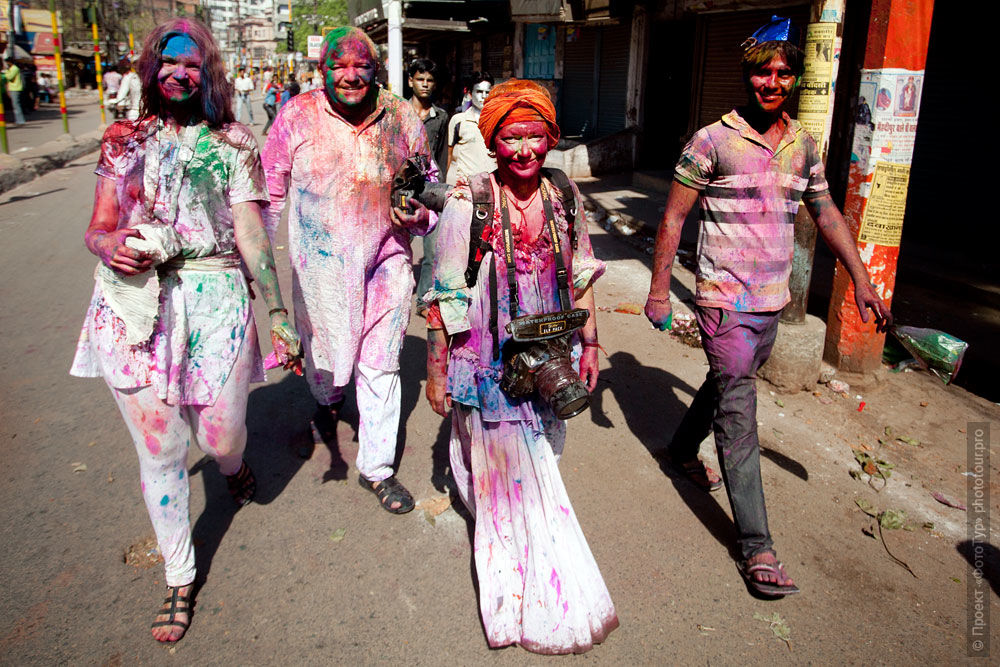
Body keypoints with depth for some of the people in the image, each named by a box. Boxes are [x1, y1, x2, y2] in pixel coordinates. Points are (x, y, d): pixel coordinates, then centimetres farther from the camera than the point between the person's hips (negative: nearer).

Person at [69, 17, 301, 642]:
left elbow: (251, 235, 2)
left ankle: (235, 463, 46)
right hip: (134, 304, 2)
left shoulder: (233, 143, 7)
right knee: (159, 450, 6)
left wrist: (280, 315, -4)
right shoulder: (124, 140, 13)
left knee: (220, 438, 3)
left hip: (212, 298, -1)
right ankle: (181, 577, 25)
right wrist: (112, 247, -12)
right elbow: (97, 228, 13)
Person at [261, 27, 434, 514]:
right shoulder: (297, 115, -5)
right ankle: (327, 401, 53)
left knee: (381, 367, 4)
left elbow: (428, 179, 12)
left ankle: (376, 467, 21)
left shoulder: (401, 116, -2)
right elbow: (270, 191, 4)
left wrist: (419, 211, -10)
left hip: (386, 259, 1)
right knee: (324, 351, 14)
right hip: (321, 261, 0)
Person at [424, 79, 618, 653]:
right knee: (513, 481, 7)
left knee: (540, 459, 20)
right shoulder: (470, 202, -15)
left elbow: (582, 275, 10)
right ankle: (542, 610, 27)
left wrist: (589, 344, 11)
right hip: (488, 364, -4)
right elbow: (444, 296, -10)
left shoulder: (563, 197, -1)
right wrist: (436, 370, -8)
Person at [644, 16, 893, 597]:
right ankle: (757, 548, -3)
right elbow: (673, 217, -5)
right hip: (725, 298, -6)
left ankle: (684, 450, 49)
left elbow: (827, 213, 16)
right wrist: (659, 288, -6)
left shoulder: (804, 145, 9)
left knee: (727, 383, 22)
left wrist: (862, 281, 10)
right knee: (739, 416, -7)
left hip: (772, 299, 7)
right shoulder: (713, 141, -8)